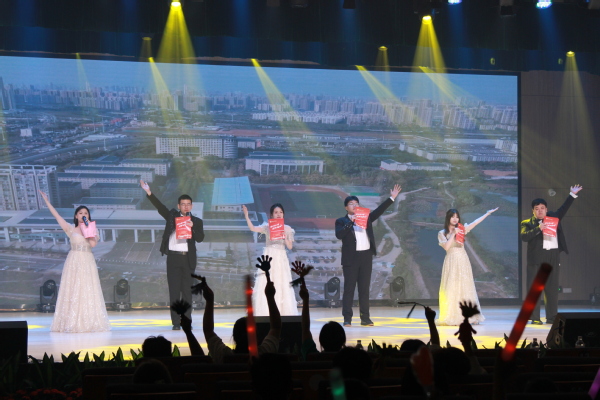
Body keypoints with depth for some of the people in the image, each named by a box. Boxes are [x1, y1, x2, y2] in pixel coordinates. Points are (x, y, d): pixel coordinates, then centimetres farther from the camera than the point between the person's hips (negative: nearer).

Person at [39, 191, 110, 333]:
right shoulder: (71, 228, 6)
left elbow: (93, 243, -8)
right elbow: (56, 215, 3)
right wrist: (47, 201, 1)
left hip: (88, 262, 1)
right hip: (74, 261, -1)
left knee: (88, 290, -1)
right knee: (72, 290, -2)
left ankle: (89, 321, 0)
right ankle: (72, 322, -1)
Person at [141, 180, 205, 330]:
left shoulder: (196, 221, 9)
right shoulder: (172, 216, 12)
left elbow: (200, 238, -2)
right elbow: (160, 206, 2)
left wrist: (192, 227, -17)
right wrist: (149, 192, -8)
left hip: (188, 259, -1)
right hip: (173, 257, 1)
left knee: (187, 291, 1)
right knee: (174, 291, -1)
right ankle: (176, 322, 1)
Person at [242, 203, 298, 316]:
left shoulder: (287, 229, 8)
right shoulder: (267, 227, 4)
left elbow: (290, 246, 5)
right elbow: (253, 228, -10)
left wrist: (284, 237, -11)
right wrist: (246, 215, -17)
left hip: (281, 259, 1)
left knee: (282, 285, -2)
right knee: (265, 284, -7)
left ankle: (283, 312, 3)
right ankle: (266, 313, -5)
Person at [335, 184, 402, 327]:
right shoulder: (341, 221, 4)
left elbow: (379, 210, 13)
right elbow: (339, 235, -12)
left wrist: (392, 198, 8)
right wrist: (351, 222, -17)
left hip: (366, 256, 4)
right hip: (350, 258, -4)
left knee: (364, 288, 6)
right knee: (349, 288, -2)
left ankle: (365, 318, 8)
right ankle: (347, 319, -1)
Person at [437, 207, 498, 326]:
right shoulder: (442, 234, 2)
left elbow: (476, 222, 8)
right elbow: (446, 247, -12)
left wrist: (488, 213, 7)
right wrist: (453, 234, -12)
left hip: (463, 262, 2)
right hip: (451, 262, -2)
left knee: (465, 288, 2)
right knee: (451, 289, -5)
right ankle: (451, 317, -3)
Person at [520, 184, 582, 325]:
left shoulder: (553, 217, 17)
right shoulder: (527, 223, 4)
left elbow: (563, 209, 29)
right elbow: (524, 236, -11)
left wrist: (572, 195, 29)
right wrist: (538, 229, -18)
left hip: (553, 256, 4)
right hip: (537, 257, -4)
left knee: (552, 288, 7)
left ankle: (552, 317, 12)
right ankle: (534, 318, -5)